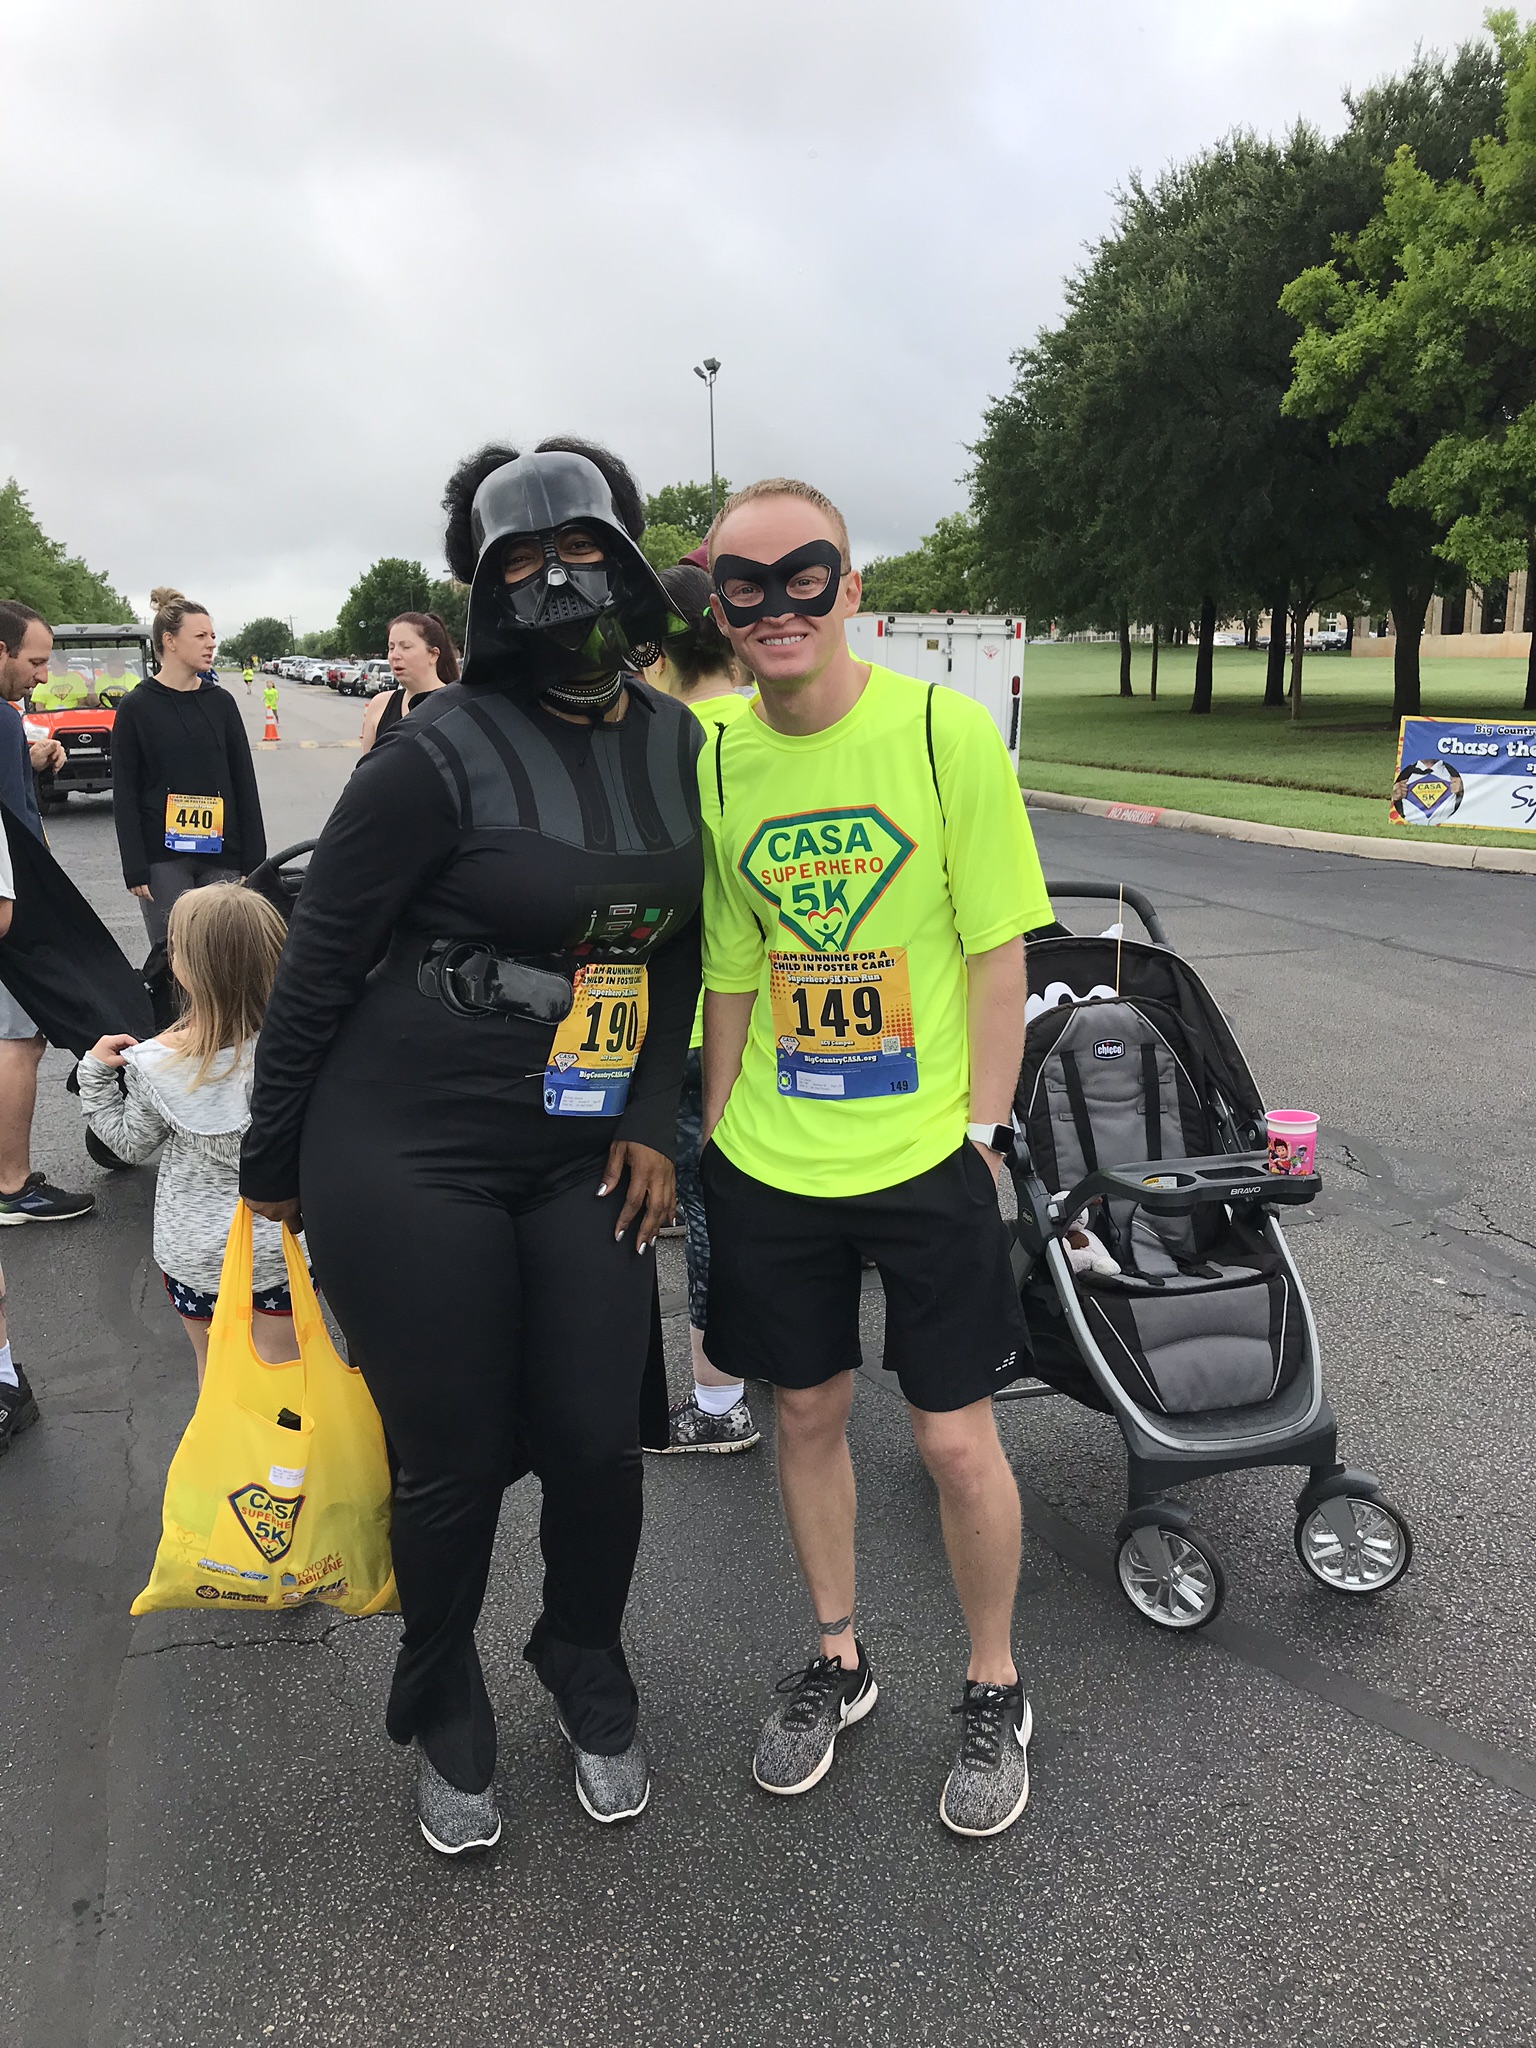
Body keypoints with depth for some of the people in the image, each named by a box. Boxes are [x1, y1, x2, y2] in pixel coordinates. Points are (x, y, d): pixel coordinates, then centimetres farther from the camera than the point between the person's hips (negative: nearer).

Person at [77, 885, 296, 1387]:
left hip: (191, 1251, 2)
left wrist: (95, 1074, 5)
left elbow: (130, 1145, 1)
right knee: (281, 1368, 15)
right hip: (279, 1247, -1)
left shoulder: (155, 1064, -16)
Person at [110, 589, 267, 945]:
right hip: (163, 857, -2)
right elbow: (124, 795, -1)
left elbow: (244, 782, 9)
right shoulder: (136, 708, 0)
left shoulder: (221, 702, 8)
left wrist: (254, 860, 3)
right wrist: (134, 869, -8)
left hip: (220, 852, 3)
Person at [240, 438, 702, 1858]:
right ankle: (445, 1722, 37)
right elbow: (321, 954, -7)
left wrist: (652, 1121, 4)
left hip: (581, 1161, 4)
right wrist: (273, 1162, -1)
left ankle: (591, 1688, 38)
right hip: (407, 1157, -4)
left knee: (599, 1444, 7)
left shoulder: (679, 744, 4)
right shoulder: (443, 750, -13)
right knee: (453, 1464, 7)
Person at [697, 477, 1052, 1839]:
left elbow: (997, 951, -7)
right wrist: (718, 1140, 7)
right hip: (771, 1166, 4)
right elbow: (733, 975, 8)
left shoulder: (945, 730, -10)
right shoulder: (717, 765, 0)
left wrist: (981, 1134, -10)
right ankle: (839, 1664, 40)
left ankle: (996, 1691, 32)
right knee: (807, 1413, 16)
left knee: (956, 1438, 6)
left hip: (924, 1158, -3)